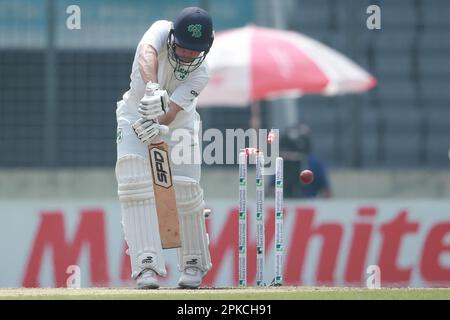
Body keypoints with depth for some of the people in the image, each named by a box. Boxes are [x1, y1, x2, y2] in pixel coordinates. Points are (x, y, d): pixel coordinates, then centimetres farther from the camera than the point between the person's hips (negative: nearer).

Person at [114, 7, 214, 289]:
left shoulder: (200, 74, -23)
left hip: (178, 123, 1)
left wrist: (156, 124, -53)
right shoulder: (162, 31, -25)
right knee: (136, 185, -19)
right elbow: (147, 54, -47)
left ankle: (194, 264, 15)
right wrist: (152, 88, -66)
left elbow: (171, 110, -31)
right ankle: (147, 266, -24)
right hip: (136, 115, -1)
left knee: (185, 190, -7)